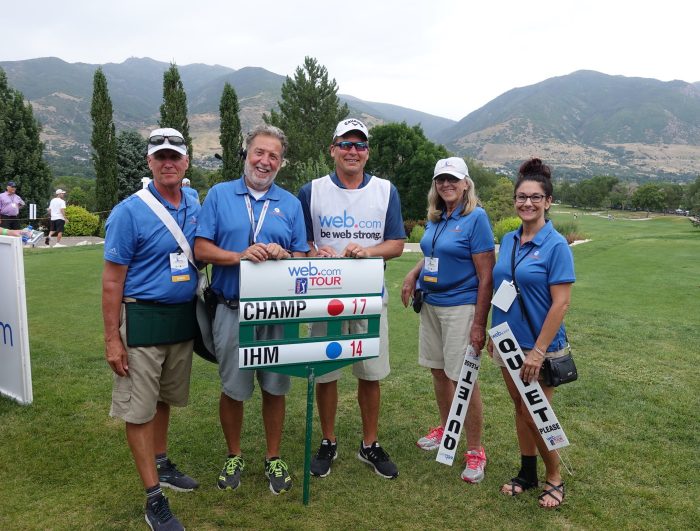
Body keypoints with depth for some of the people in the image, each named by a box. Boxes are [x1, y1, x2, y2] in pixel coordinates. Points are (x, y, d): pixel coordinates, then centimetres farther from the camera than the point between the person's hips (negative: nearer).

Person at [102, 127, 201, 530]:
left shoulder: (195, 207, 4)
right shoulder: (129, 212, -12)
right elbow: (113, 280, -12)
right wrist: (112, 338, -14)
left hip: (183, 317, 6)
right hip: (142, 319, -5)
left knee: (166, 398, 20)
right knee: (139, 408, 2)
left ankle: (160, 464, 38)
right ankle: (154, 498, 12)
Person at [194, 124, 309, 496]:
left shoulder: (290, 204, 8)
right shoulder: (219, 195, 4)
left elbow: (302, 257, 6)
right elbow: (201, 249, -3)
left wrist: (283, 255, -16)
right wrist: (240, 257, -19)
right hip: (232, 309, -1)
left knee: (275, 388, 10)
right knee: (232, 388, 9)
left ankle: (274, 458, 28)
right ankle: (234, 456, 31)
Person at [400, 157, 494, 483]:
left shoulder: (476, 218, -12)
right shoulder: (435, 219, 9)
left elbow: (486, 276, -15)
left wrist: (479, 324, -19)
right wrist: (413, 275, 5)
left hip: (461, 306, -7)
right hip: (430, 303, 7)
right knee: (437, 370, 17)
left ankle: (475, 451, 13)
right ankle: (446, 428, 38)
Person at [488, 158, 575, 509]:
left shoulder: (556, 245, -14)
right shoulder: (508, 241, 4)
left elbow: (561, 303, -17)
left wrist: (538, 350, -19)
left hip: (540, 346, -5)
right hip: (508, 343, 6)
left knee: (536, 415, 4)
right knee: (520, 410, 17)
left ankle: (554, 478, 27)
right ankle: (527, 473, 34)